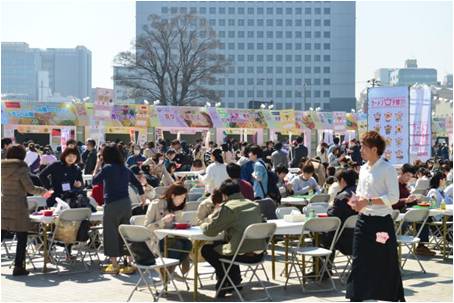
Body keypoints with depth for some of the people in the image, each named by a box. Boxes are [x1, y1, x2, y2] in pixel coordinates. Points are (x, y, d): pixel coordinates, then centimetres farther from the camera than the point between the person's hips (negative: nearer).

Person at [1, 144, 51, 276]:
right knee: (22, 239, 3)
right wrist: (43, 191, 5)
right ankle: (18, 267, 3)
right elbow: (30, 188, -11)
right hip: (18, 208, -6)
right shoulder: (21, 169, -12)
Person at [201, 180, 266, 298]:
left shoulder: (227, 207, -11)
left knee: (206, 249, 16)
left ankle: (223, 282, 22)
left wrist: (203, 226, 14)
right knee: (219, 244, 32)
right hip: (259, 254, 7)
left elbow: (210, 231, -9)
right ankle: (235, 281, 33)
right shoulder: (254, 205, 10)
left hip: (243, 255, -7)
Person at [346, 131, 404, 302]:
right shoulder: (364, 169, 11)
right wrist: (356, 200, -2)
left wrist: (368, 201, -21)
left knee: (386, 264, 4)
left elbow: (393, 197, -16)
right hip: (363, 220, 7)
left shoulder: (387, 169, -11)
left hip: (381, 222, -7)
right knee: (359, 261, 8)